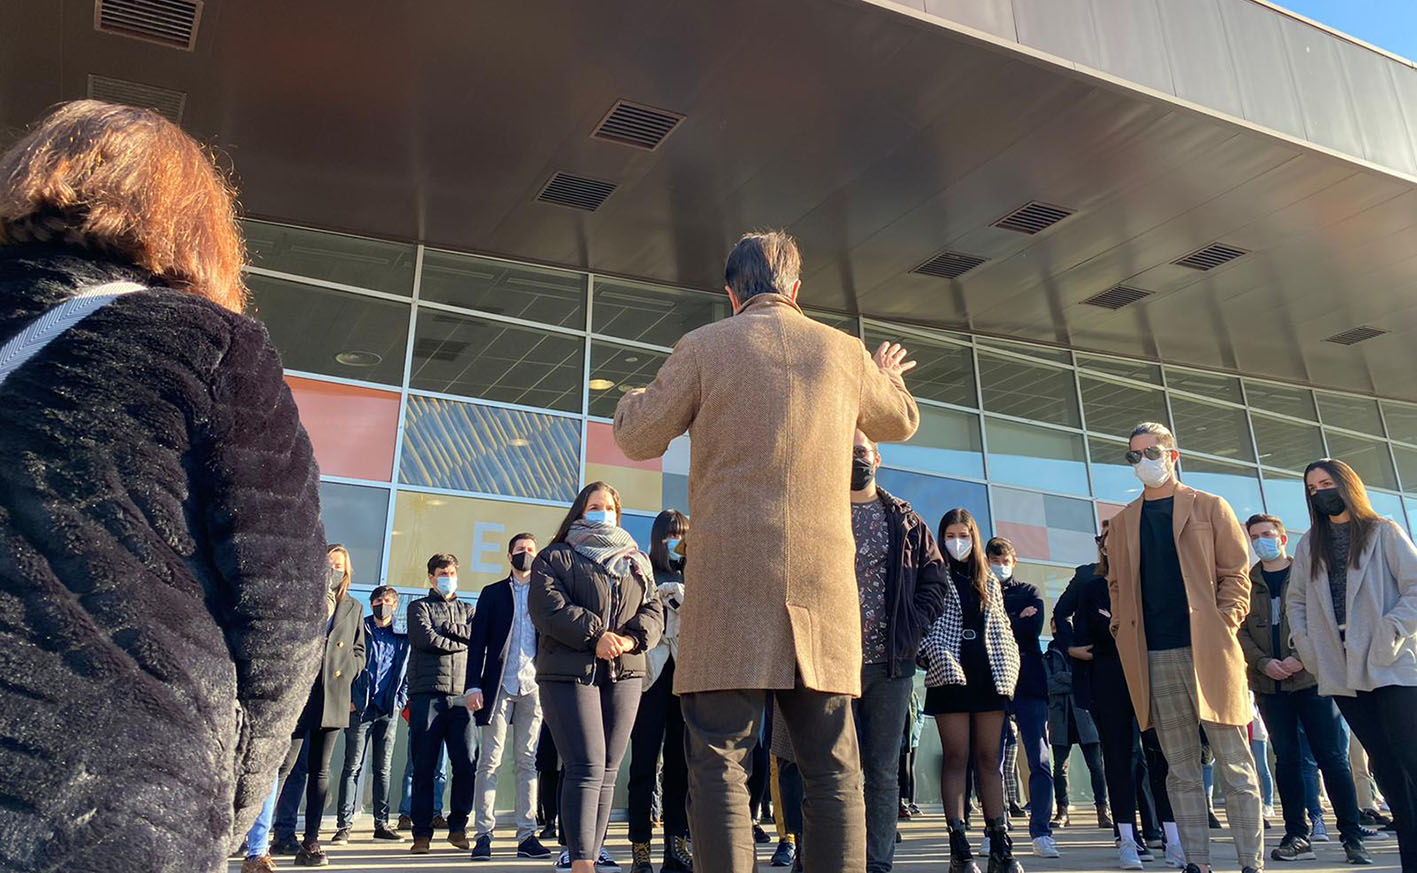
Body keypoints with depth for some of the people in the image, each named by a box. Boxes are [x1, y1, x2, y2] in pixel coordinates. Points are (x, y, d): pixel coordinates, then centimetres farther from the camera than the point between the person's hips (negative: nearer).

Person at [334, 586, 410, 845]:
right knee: (352, 767, -1)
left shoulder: (402, 637, 11)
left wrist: (400, 700, 3)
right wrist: (349, 699, -5)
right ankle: (344, 825, 2)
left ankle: (382, 824, 13)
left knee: (384, 768, 7)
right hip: (360, 707, -2)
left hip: (389, 710, 2)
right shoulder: (359, 630, 4)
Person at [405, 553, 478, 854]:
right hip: (427, 694, -2)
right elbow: (424, 638, -5)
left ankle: (458, 827, 10)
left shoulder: (468, 610, 23)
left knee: (467, 764, -4)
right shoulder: (419, 606, 14)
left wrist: (445, 628, -3)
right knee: (423, 768, -1)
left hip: (461, 696, 2)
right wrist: (459, 641, 2)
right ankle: (422, 834, 7)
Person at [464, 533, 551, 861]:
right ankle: (483, 834, 3)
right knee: (490, 761, -2)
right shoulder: (492, 593, 10)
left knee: (528, 762, 4)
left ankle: (527, 836, 8)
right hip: (499, 686, -1)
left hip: (534, 687, 1)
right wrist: (473, 685, -5)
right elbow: (477, 642, 5)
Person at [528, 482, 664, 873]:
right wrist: (594, 635, -18)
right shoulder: (555, 558, 8)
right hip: (569, 673, -4)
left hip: (624, 674, 5)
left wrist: (632, 639, -10)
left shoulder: (637, 562, 21)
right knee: (587, 768, -12)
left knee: (608, 770, 5)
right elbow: (547, 607, -8)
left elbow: (653, 610, 11)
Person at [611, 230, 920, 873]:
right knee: (833, 768, 9)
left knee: (719, 762, 0)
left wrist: (634, 397, 31)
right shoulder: (845, 353, 11)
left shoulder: (703, 346, 3)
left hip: (730, 577, -2)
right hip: (823, 579, 3)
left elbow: (638, 439, 8)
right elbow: (902, 424, 29)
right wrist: (887, 380, 52)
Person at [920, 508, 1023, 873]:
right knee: (956, 758, -4)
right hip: (952, 675, -4)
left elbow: (1001, 629, 19)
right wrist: (941, 662, -14)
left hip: (989, 675, 4)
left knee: (989, 760, 4)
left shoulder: (989, 580, 18)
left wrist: (1008, 670, 8)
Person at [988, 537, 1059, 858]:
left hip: (1028, 683, 1)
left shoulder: (1030, 592, 16)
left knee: (1041, 761, -4)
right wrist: (1016, 621, -4)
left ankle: (1041, 832, 1)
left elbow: (1033, 629, -2)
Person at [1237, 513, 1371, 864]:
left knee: (1332, 757, -1)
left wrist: (1302, 657, -14)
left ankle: (1352, 837, 7)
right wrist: (1264, 662, -11)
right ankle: (1297, 836, 10)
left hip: (1312, 678, -2)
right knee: (1287, 759, 5)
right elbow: (1240, 631, 4)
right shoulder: (1246, 582, 10)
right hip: (1269, 684, 2)